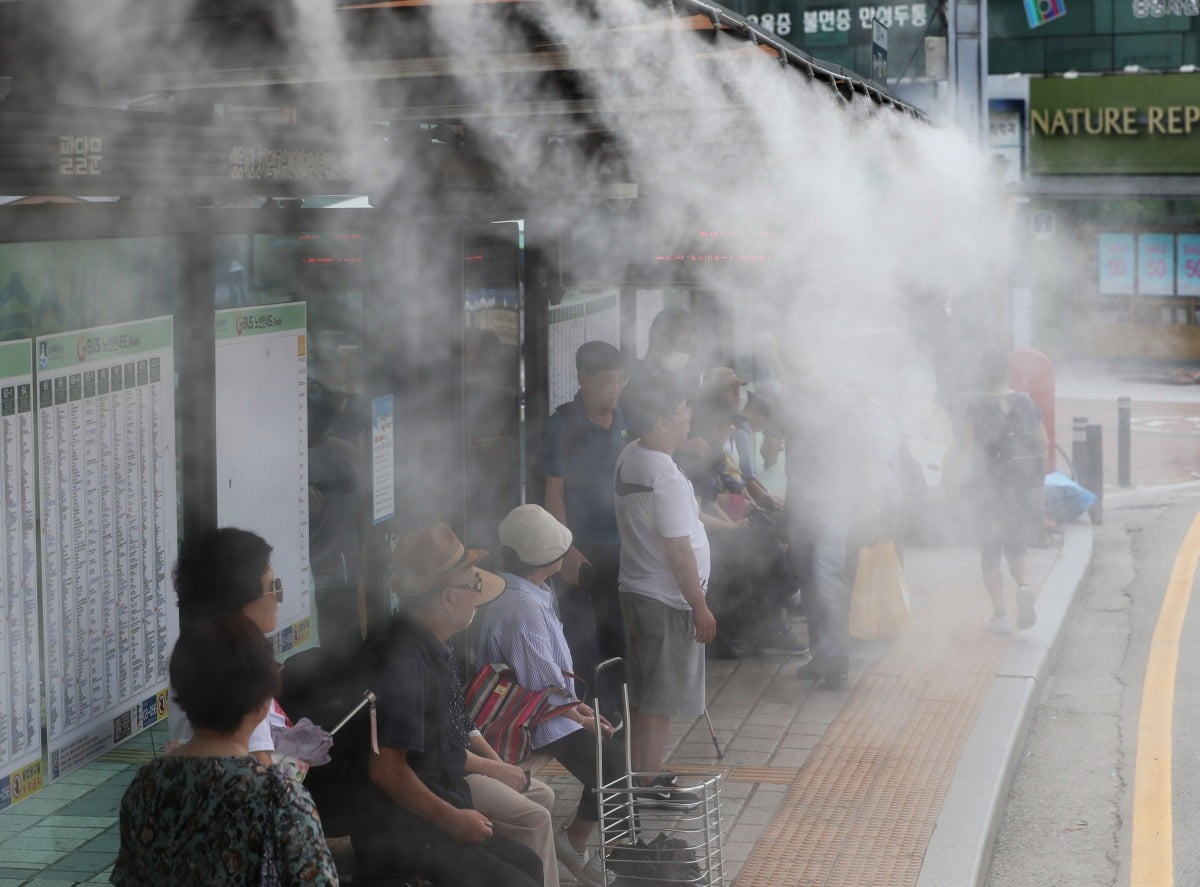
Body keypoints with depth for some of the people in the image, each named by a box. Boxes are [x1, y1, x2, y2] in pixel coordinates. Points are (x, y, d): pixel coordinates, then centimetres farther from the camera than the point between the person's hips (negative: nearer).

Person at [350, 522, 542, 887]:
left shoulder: (427, 651, 9)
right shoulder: (404, 663, -23)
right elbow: (387, 769, -27)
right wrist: (452, 819, -16)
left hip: (426, 823, 10)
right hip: (399, 833, -10)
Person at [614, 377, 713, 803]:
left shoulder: (629, 457, 4)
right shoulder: (666, 476, -25)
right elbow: (678, 550, -23)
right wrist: (700, 607, -17)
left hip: (637, 589, 9)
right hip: (666, 600, -9)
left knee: (641, 693, 18)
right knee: (660, 700, 1)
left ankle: (641, 773, 28)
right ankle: (651, 786, 9)